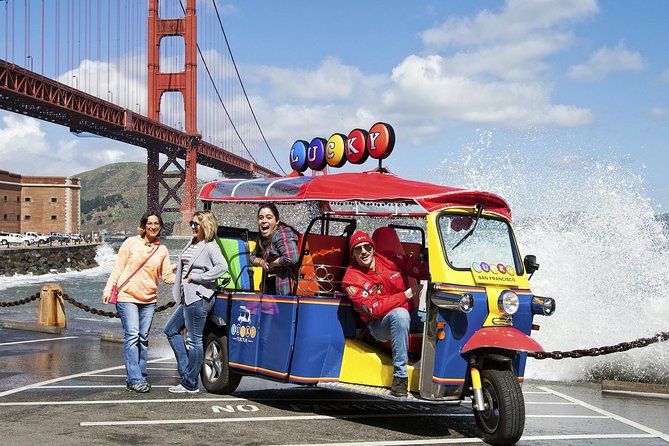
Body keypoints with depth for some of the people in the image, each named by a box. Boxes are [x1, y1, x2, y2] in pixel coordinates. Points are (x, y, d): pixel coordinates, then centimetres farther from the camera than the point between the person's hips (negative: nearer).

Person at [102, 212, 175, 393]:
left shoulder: (162, 250, 8)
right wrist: (108, 289, -5)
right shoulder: (131, 243, -1)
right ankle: (134, 379, -11)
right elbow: (118, 268, 0)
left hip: (149, 300, 4)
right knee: (132, 336, -10)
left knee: (143, 338, 7)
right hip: (127, 297, -4)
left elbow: (167, 275, 7)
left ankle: (140, 377, 13)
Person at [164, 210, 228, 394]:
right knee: (171, 330, 17)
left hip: (198, 298, -10)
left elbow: (222, 266, -27)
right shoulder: (192, 243, 15)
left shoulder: (210, 247, -11)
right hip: (188, 298, 10)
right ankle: (186, 370, 18)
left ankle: (190, 384, 4)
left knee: (194, 340, -4)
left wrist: (197, 277, -21)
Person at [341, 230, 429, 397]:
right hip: (380, 325, -5)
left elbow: (419, 269, 10)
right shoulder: (351, 279, -12)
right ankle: (400, 376, -37)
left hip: (411, 314, 5)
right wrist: (408, 294, -20)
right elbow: (375, 309, -19)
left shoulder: (388, 259, 0)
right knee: (400, 314, -37)